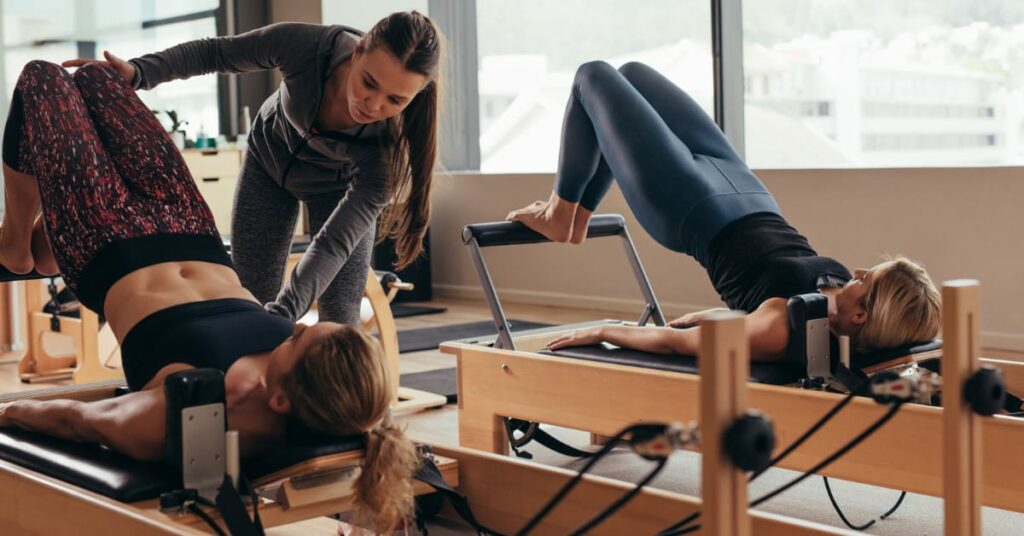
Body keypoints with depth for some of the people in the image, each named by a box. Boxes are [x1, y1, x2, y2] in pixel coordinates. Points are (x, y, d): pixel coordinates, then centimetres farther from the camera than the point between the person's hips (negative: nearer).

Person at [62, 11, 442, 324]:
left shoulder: (394, 137, -38)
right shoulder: (303, 44, -38)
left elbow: (337, 238, -40)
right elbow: (215, 54, -17)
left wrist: (281, 316, -50)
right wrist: (139, 72, -27)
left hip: (339, 185, -2)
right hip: (271, 159, 2)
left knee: (340, 316, -11)